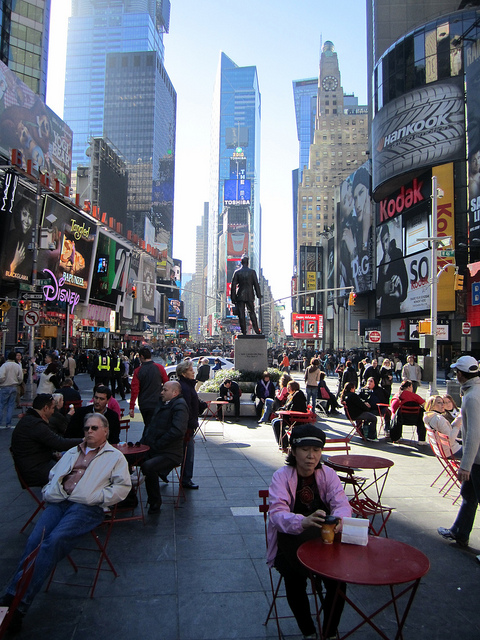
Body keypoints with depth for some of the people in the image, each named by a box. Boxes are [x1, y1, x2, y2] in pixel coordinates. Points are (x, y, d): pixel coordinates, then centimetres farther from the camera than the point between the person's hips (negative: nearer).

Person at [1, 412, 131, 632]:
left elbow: (122, 486, 2)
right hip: (58, 503, 5)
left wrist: (98, 497, -9)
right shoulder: (72, 453, 31)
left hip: (87, 507, -5)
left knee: (54, 541, -27)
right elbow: (53, 475, 31)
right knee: (35, 540, -21)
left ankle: (20, 603, -23)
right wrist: (50, 492, 10)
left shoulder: (115, 456, 13)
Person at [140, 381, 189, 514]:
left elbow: (178, 430, -24)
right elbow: (150, 425, 23)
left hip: (169, 453, -8)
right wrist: (144, 441, 6)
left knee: (148, 466, -32)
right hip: (151, 450, 8)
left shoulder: (179, 405, -11)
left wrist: (157, 444, -17)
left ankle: (155, 505, -10)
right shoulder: (162, 403, 17)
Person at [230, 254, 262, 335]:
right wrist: (259, 295, 7)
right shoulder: (252, 272, -2)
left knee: (241, 314, 3)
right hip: (249, 296, 1)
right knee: (252, 313, 11)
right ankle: (256, 330, 11)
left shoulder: (237, 272, -2)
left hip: (240, 296, 0)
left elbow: (233, 285, -2)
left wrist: (233, 298, 3)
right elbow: (256, 284, -1)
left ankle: (244, 331, 2)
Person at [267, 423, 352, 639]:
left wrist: (338, 519, -38)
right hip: (290, 543, -2)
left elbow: (342, 503, -13)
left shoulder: (328, 474, 0)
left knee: (338, 580, -20)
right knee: (294, 578, -25)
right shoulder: (281, 476, -9)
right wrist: (303, 522, -44)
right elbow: (277, 514, -23)